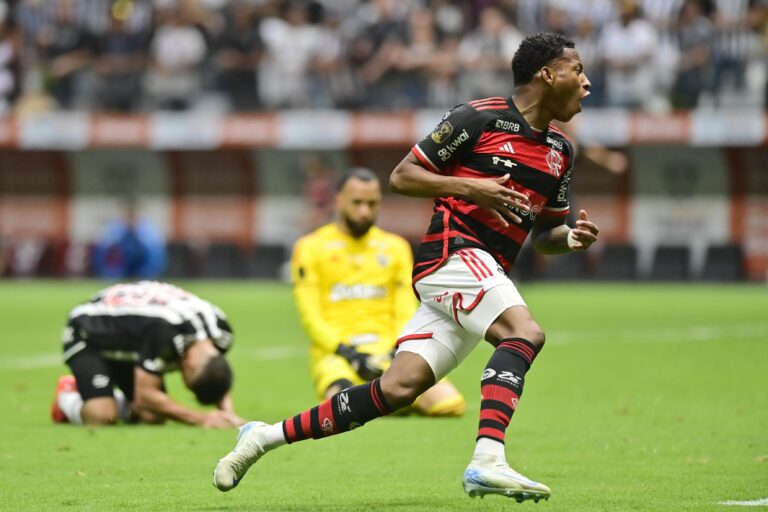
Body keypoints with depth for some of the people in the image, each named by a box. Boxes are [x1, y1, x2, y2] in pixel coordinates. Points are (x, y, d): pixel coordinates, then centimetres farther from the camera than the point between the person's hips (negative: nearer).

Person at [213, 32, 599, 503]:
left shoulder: (561, 152, 17)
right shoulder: (479, 118, -4)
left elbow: (544, 232, 26)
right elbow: (401, 176, -2)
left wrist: (570, 238, 3)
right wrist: (469, 187, -15)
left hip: (488, 277, 7)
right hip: (454, 251, -7)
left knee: (398, 389, -5)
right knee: (524, 332, -30)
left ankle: (266, 437, 4)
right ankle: (488, 461, -41)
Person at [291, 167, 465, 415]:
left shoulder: (395, 247, 16)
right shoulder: (311, 247, 6)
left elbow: (406, 312, 10)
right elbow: (310, 315, -2)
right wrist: (346, 352, -16)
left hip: (388, 351, 4)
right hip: (336, 352, -3)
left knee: (450, 403, -22)